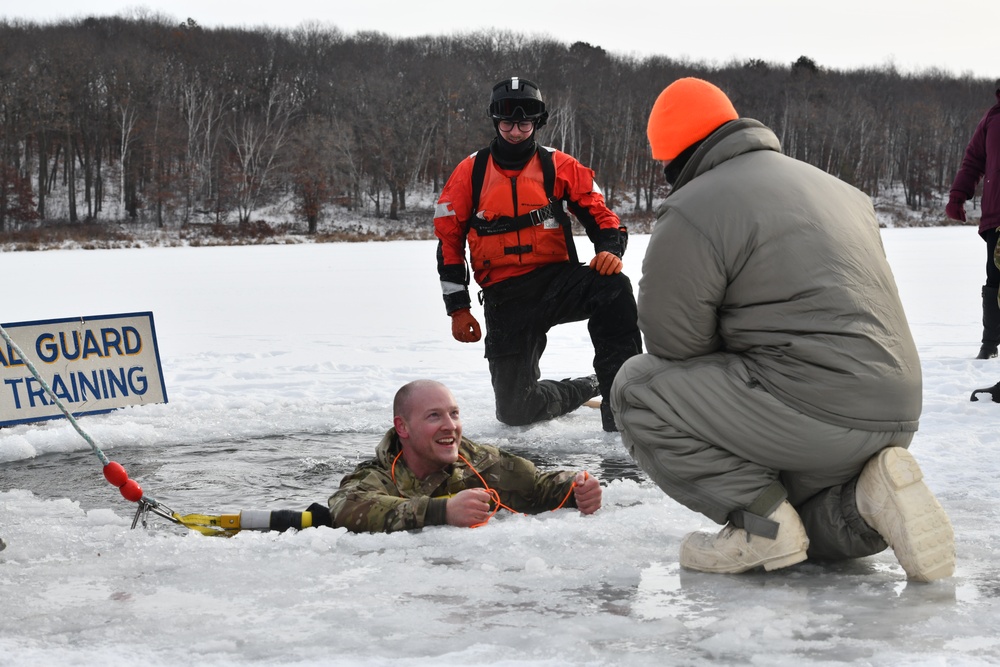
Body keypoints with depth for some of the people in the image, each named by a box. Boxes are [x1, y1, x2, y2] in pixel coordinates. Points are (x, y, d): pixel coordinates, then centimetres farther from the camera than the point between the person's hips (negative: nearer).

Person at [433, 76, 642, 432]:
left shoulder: (559, 166, 3)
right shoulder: (470, 172, 3)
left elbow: (599, 212, 3)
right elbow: (448, 239, 6)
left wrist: (610, 250, -20)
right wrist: (458, 307, 2)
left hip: (558, 280, -1)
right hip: (505, 299, 1)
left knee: (613, 287, -35)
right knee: (514, 409, -2)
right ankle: (585, 389, 29)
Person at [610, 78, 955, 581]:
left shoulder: (690, 212, -6)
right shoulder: (840, 191, 20)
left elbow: (673, 346, -5)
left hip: (812, 410, -9)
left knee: (637, 391, -1)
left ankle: (761, 519, -6)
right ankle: (856, 505, 1)